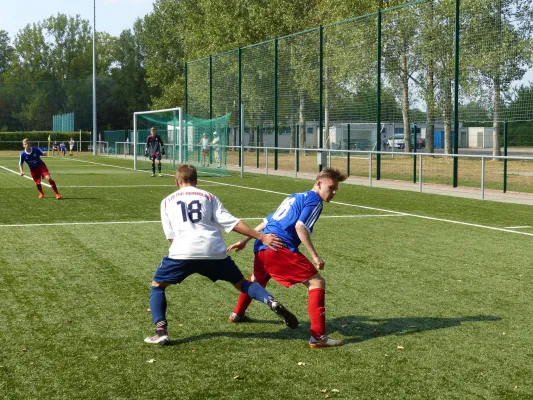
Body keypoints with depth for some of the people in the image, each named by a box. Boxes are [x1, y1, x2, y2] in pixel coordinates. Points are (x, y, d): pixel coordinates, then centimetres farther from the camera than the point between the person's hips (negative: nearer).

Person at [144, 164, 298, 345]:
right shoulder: (208, 197, 17)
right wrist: (261, 237, 8)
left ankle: (161, 332, 2)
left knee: (157, 286, 18)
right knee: (241, 283, 19)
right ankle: (273, 303, -5)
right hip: (214, 252, 2)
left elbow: (170, 236, 12)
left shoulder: (167, 201, 18)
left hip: (183, 252, -1)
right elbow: (231, 222, 7)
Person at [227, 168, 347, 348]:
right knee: (317, 282, -8)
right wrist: (315, 256, -17)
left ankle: (237, 313, 58)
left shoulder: (294, 197, 25)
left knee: (257, 279, 38)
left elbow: (267, 221, 28)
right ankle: (318, 336, -16)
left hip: (261, 247, 9)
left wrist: (245, 240, 30)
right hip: (280, 249, -9)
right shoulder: (314, 200, -1)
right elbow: (300, 226, -16)